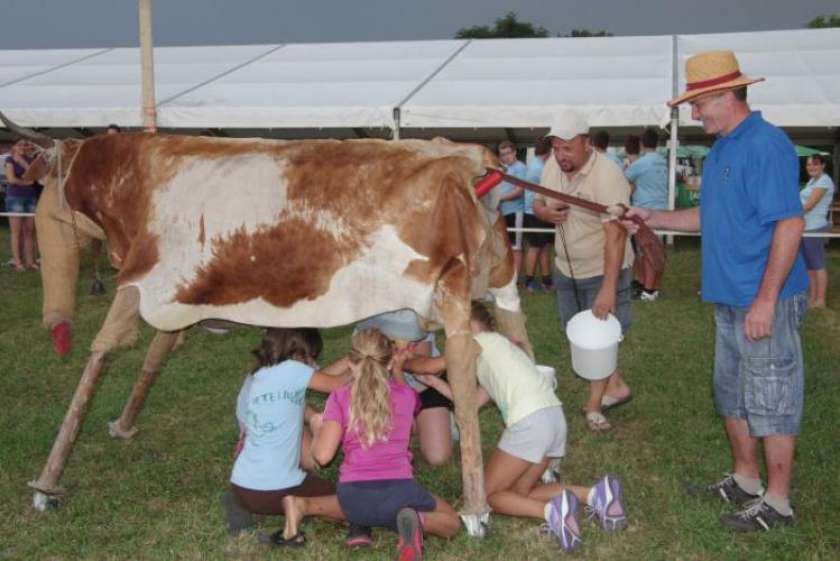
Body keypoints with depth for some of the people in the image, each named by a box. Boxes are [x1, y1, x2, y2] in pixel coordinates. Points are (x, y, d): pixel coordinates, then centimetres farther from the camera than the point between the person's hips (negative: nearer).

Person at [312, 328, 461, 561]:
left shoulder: (339, 398, 2)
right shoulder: (406, 395, 9)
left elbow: (323, 455, -5)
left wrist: (316, 428, 15)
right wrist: (398, 372, 48)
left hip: (354, 498, 2)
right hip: (398, 491, -2)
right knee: (451, 522, 23)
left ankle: (360, 524, 5)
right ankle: (416, 520, -11)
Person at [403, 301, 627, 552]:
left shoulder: (482, 340, 7)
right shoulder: (496, 349, 30)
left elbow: (432, 365, 8)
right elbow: (472, 402, 26)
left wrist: (402, 362, 26)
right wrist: (434, 382, 28)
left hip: (529, 422, -9)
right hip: (554, 417, 9)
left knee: (486, 494, 5)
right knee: (519, 492, 18)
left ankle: (551, 511, -19)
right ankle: (595, 495, 0)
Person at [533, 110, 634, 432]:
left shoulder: (607, 177, -28)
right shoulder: (553, 166, -6)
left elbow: (615, 235, -32)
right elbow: (538, 203, 10)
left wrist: (608, 288, -37)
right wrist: (546, 212, -17)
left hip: (603, 271, -7)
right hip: (566, 269, 7)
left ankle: (594, 406, 21)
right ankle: (616, 386, 37)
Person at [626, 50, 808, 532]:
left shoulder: (767, 145, -17)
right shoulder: (721, 149, 12)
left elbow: (790, 223, -22)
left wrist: (766, 300, -24)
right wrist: (655, 219, 10)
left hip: (765, 302, -10)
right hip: (730, 300, 10)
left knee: (771, 401, 1)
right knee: (733, 396, 19)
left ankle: (777, 501, 13)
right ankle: (745, 481, 34)